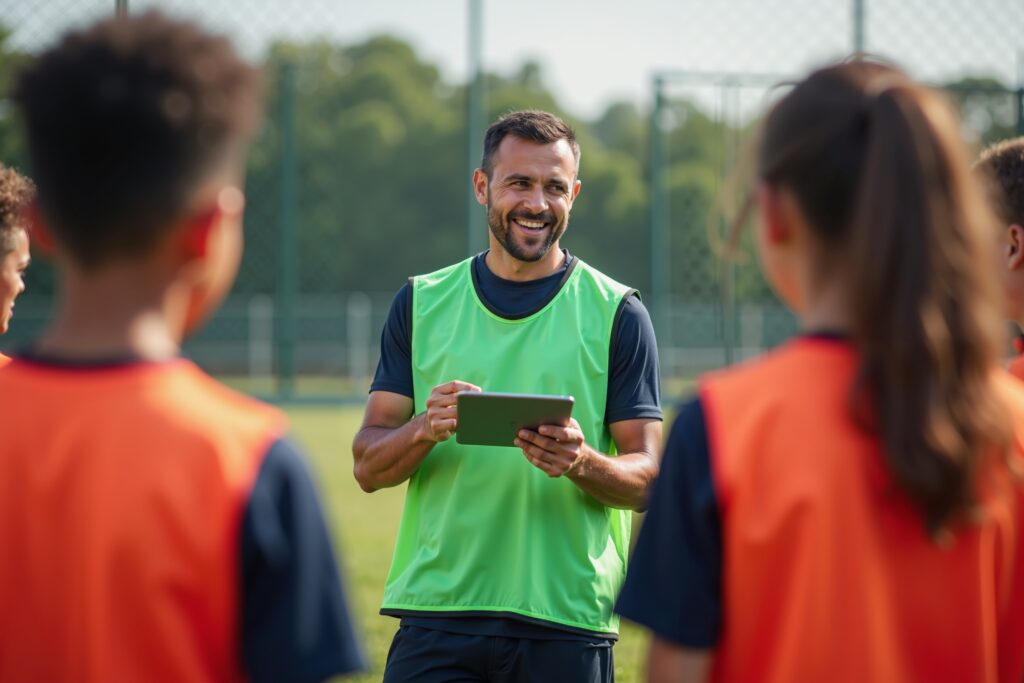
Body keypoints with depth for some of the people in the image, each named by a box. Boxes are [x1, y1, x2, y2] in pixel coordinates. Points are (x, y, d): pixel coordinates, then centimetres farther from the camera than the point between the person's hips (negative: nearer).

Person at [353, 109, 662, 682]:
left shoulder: (617, 313, 4)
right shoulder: (421, 302, 10)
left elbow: (647, 478, 1)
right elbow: (369, 467, 6)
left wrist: (582, 463, -19)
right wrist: (426, 429, -15)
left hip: (568, 617, -1)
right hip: (437, 612, 1)